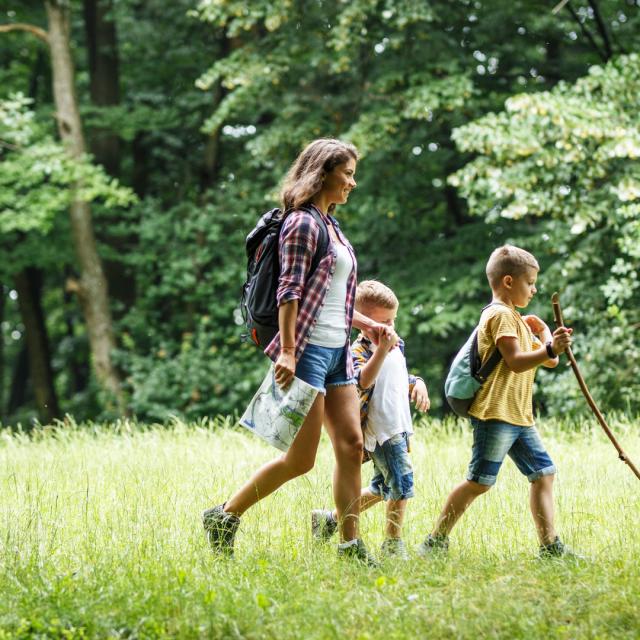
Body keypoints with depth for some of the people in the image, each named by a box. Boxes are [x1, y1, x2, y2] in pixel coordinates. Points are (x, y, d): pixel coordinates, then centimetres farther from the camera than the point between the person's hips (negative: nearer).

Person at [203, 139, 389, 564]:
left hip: (338, 353, 9)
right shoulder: (302, 222, -9)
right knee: (300, 459, -6)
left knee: (351, 445, 3)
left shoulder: (330, 224, 18)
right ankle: (224, 517, 6)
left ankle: (351, 544, 6)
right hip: (308, 350, -9)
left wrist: (366, 323, 18)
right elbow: (290, 290, -16)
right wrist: (287, 351, -22)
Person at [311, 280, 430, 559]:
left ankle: (330, 519, 29)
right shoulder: (359, 350, -13)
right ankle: (393, 542, -5)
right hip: (379, 430, -9)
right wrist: (382, 349, -43)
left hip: (399, 427, 9)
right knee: (402, 481, -14)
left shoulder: (397, 346, 14)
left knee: (381, 488, 17)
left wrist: (418, 385, 8)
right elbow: (364, 381, -33)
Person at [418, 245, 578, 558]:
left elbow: (549, 361, 23)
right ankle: (435, 541, -1)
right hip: (496, 413, -10)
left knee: (543, 472, 5)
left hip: (519, 416, 10)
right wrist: (550, 349, -30)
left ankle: (550, 545, 5)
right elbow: (516, 362, -21)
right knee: (479, 482, -9)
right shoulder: (500, 315, -8)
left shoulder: (515, 318, 24)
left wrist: (543, 331, 15)